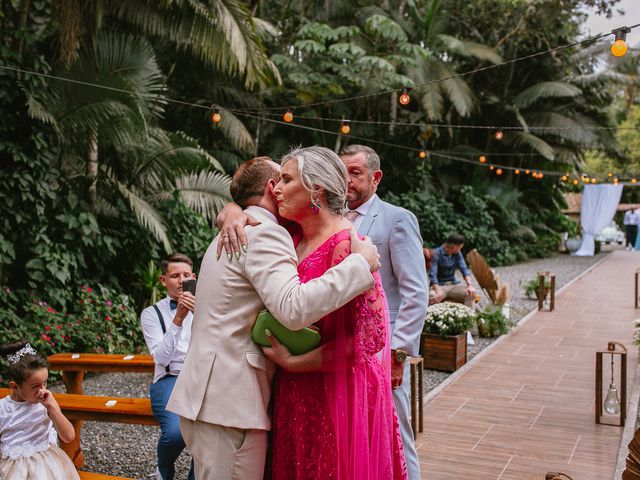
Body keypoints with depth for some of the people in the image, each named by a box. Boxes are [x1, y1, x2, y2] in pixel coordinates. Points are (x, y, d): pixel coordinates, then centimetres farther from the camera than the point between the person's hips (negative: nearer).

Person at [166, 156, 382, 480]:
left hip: (205, 392, 10)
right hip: (227, 401, -10)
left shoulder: (230, 235, 20)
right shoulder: (266, 233, -12)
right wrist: (361, 262, -21)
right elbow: (293, 308, -27)